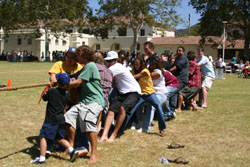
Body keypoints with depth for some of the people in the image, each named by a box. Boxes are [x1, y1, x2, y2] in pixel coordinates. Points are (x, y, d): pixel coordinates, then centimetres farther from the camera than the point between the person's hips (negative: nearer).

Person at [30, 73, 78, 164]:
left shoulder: (51, 91, -11)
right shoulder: (66, 94, 4)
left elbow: (44, 98, 5)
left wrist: (47, 90, 23)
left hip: (51, 120, -6)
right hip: (61, 119, 6)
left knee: (43, 137, 1)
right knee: (60, 138, 19)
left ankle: (42, 158, -1)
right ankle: (72, 150, 5)